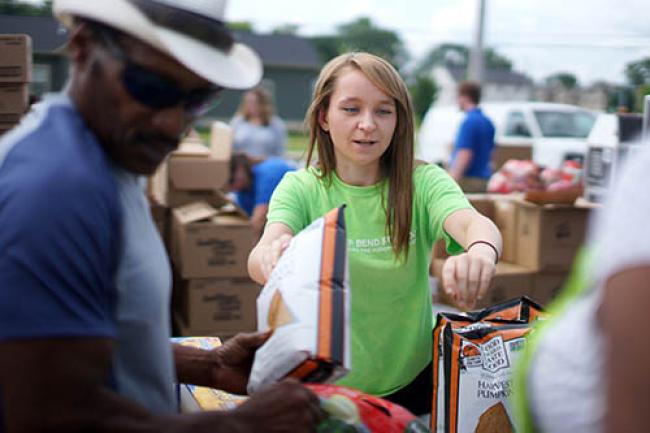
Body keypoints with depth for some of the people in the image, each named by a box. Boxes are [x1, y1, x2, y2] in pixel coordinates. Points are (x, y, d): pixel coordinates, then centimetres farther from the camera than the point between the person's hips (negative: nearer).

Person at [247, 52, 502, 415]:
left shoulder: (423, 182, -6)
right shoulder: (301, 189, -6)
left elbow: (475, 223, -25)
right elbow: (260, 257, -23)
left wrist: (481, 252, -48)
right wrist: (271, 257, -47)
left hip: (415, 381, 0)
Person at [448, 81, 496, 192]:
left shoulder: (469, 121, -15)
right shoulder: (487, 122, 14)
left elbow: (465, 154, -22)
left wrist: (452, 179, -24)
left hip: (468, 179, -9)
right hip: (483, 178, 9)